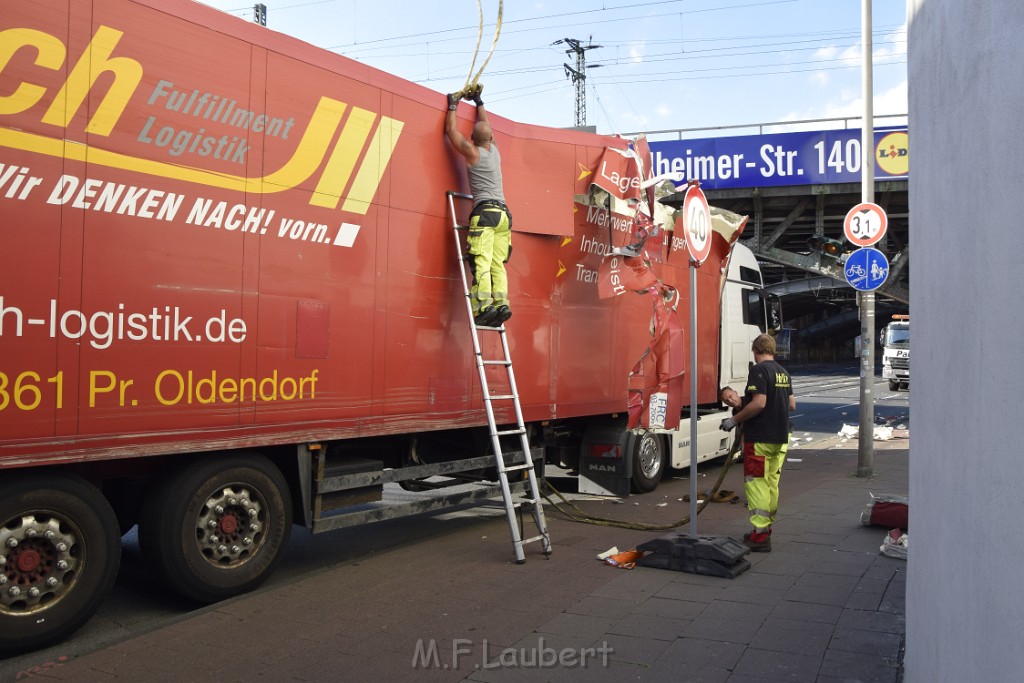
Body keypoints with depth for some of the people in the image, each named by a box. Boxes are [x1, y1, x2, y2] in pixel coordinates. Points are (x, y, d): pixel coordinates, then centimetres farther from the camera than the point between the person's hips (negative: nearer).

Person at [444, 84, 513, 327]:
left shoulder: (472, 151, 2)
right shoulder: (494, 150, 17)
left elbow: (451, 130, 14)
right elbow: (486, 126, 36)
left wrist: (453, 106, 27)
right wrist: (479, 102, 47)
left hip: (485, 211, -6)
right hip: (503, 213, 6)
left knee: (481, 262, -14)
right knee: (497, 264, 3)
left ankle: (484, 305, -26)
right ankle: (501, 302, -10)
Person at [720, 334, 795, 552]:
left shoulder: (758, 370, -14)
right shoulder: (783, 372, 12)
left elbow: (759, 403, -23)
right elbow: (792, 405, 17)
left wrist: (734, 420, -16)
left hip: (760, 438, -9)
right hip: (780, 437, 9)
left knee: (756, 484, -5)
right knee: (772, 483, 15)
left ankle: (760, 536, -5)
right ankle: (766, 528, 25)